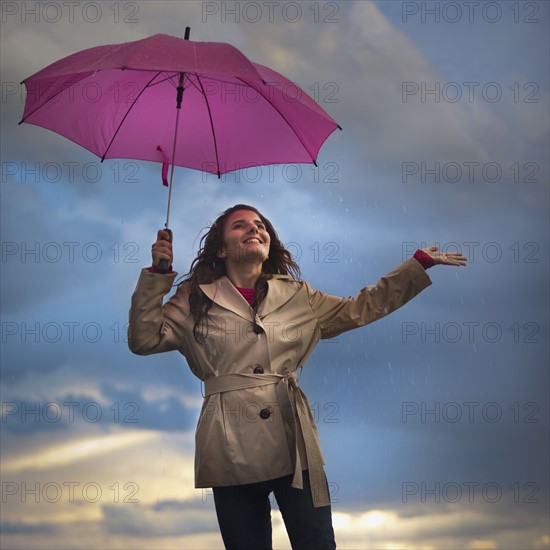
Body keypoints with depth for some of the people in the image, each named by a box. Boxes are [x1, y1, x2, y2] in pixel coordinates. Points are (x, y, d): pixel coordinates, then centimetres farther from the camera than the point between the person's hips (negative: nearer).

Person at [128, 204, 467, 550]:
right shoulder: (195, 300, 8)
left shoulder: (298, 297, 13)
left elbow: (361, 308, 17)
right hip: (233, 451, -1)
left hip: (293, 444, 2)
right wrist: (157, 274, -4)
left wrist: (421, 262, 16)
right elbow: (144, 339, 2)